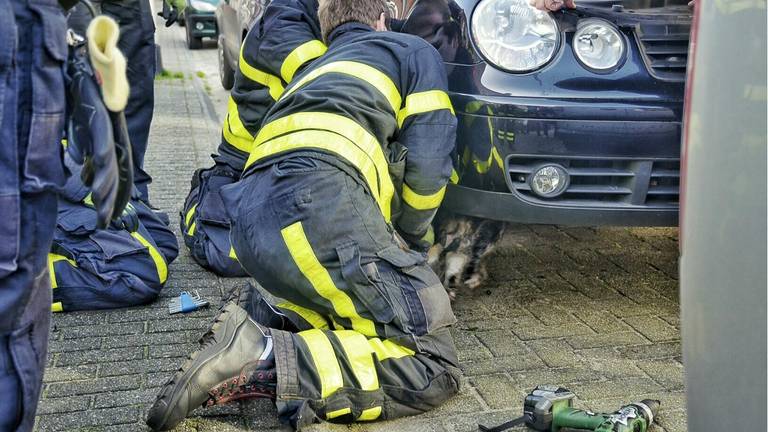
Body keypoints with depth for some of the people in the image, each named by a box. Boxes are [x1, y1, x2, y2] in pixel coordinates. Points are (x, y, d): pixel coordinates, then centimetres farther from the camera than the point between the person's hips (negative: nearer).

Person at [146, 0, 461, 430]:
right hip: (318, 207, -7)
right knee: (435, 365, -2)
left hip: (251, 225, 8)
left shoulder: (313, 72, 39)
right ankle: (264, 361, -18)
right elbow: (427, 163, 7)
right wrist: (411, 242, 23)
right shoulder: (414, 50, 21)